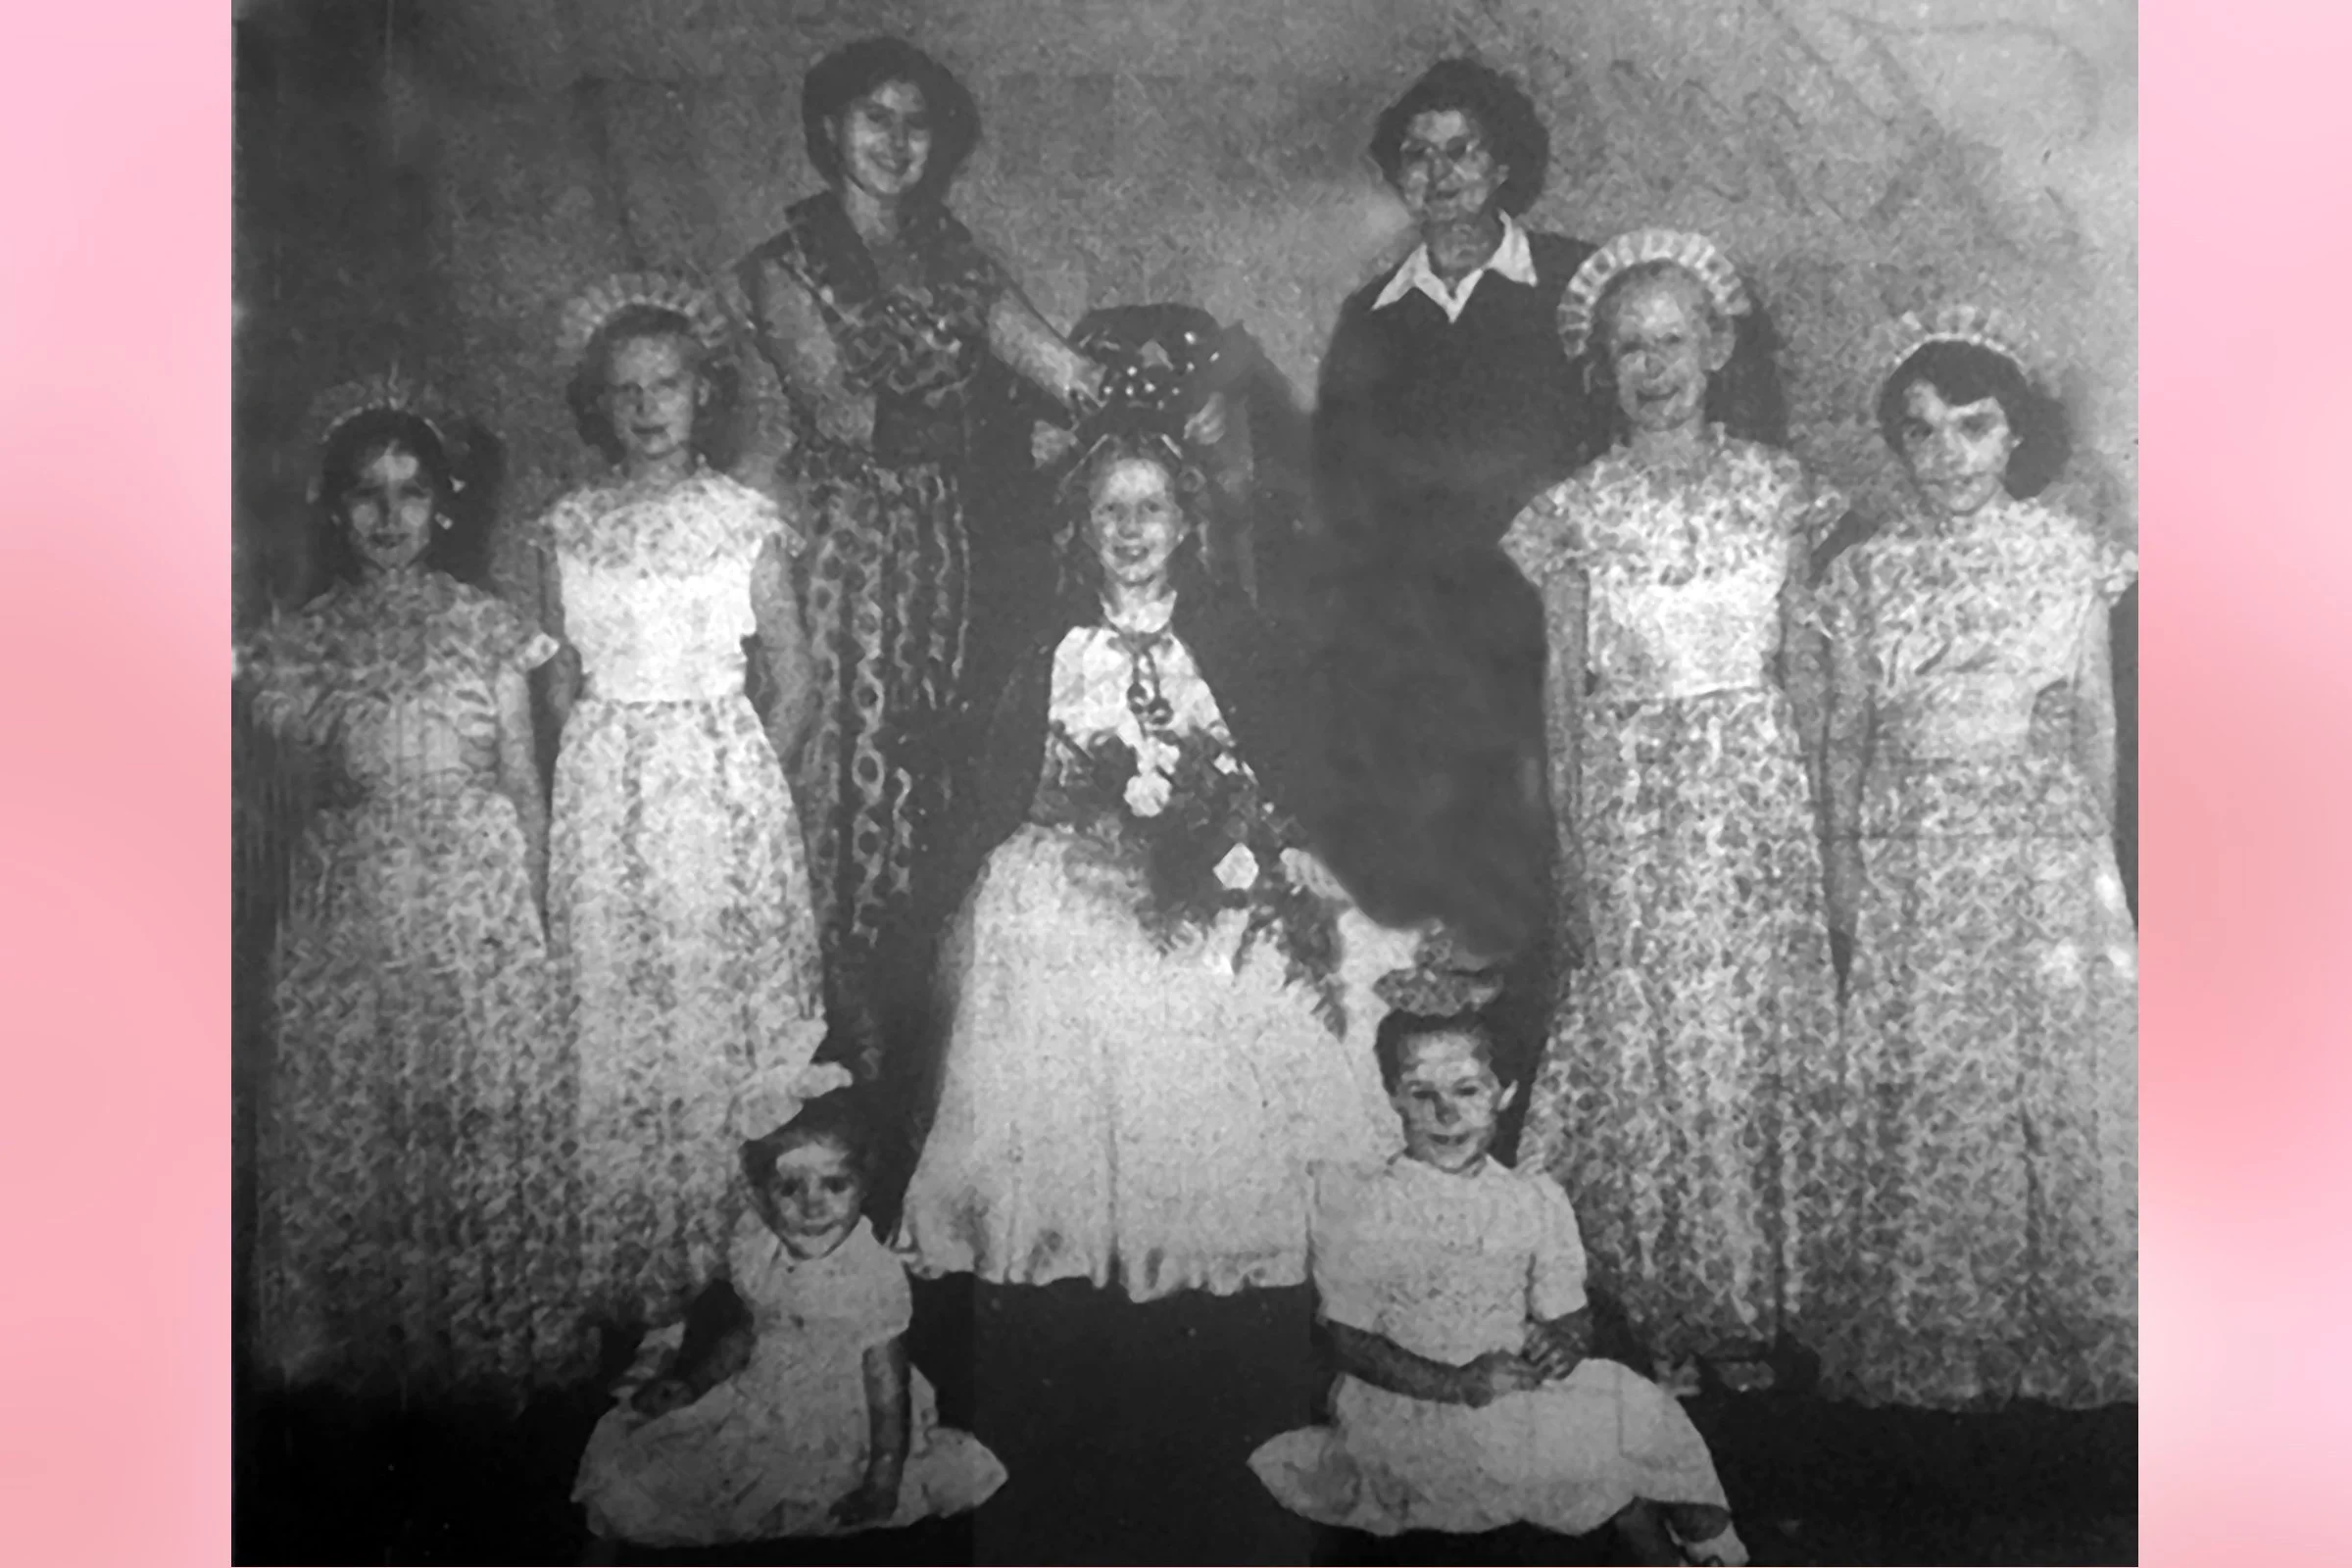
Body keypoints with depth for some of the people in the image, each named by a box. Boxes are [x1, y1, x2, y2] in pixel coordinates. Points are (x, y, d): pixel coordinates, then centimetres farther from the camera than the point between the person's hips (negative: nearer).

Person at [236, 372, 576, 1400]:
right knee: (344, 1128, 4)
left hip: (477, 912, -1)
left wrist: (529, 915, 4)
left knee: (484, 1121, 1)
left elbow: (524, 786, 5)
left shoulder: (486, 630, 2)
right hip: (345, 921, 1)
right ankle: (356, 1342, 21)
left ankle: (486, 1341, 17)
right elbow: (293, 799, 8)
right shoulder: (300, 643, 5)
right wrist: (320, 772, -12)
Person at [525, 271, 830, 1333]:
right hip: (603, 795, 2)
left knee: (732, 1006, 0)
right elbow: (559, 685, 9)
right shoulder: (568, 530, 6)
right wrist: (589, 785, 2)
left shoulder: (745, 520, 1)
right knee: (612, 1021, 2)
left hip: (728, 778, -1)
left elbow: (794, 681, 4)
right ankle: (625, 1275, 15)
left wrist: (753, 789, -1)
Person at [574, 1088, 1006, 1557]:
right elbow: (745, 1329, -1)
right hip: (754, 1398, 3)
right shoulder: (753, 1248, -17)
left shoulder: (875, 1278, -28)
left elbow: (887, 1382, -20)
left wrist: (884, 1479, -18)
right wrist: (688, 1384, -13)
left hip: (834, 1416, -3)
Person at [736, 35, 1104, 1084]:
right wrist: (943, 414, -28)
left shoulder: (949, 252, 13)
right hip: (843, 536, -4)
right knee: (846, 756, -4)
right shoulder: (788, 264, -1)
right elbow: (840, 412, -13)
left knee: (924, 761, 7)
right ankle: (842, 1025, 6)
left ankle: (909, 1010, 18)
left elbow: (1042, 353, -1)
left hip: (938, 540, 5)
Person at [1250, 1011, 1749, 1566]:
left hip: (1522, 1403, 5)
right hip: (1405, 1409, -4)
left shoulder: (1536, 1203, 5)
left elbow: (1571, 1317, 6)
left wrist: (1566, 1343, -18)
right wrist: (1459, 1384, -21)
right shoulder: (1356, 1207, -6)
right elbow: (1352, 1342, -8)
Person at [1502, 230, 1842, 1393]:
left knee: (1760, 1037, 3)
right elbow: (1563, 696, 2)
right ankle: (1656, 1314, 14)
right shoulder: (1575, 512, 1)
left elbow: (1801, 669, 7)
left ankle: (1755, 1306, 18)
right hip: (1629, 807, -1)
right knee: (1636, 1045, 0)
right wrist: (1569, 860, -1)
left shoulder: (1776, 488, 5)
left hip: (1758, 798, 1)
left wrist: (1819, 816, 3)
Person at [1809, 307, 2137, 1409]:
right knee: (1916, 1100, 3)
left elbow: (2095, 713, 6)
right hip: (1911, 865, 0)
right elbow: (1845, 731, 5)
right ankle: (1926, 1346, 16)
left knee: (2059, 1085, 3)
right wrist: (1842, 861, 2)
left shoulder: (2066, 555, 3)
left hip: (2042, 857, 0)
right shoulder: (1867, 574, 3)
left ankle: (2071, 1331, 20)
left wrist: (2095, 843, 4)